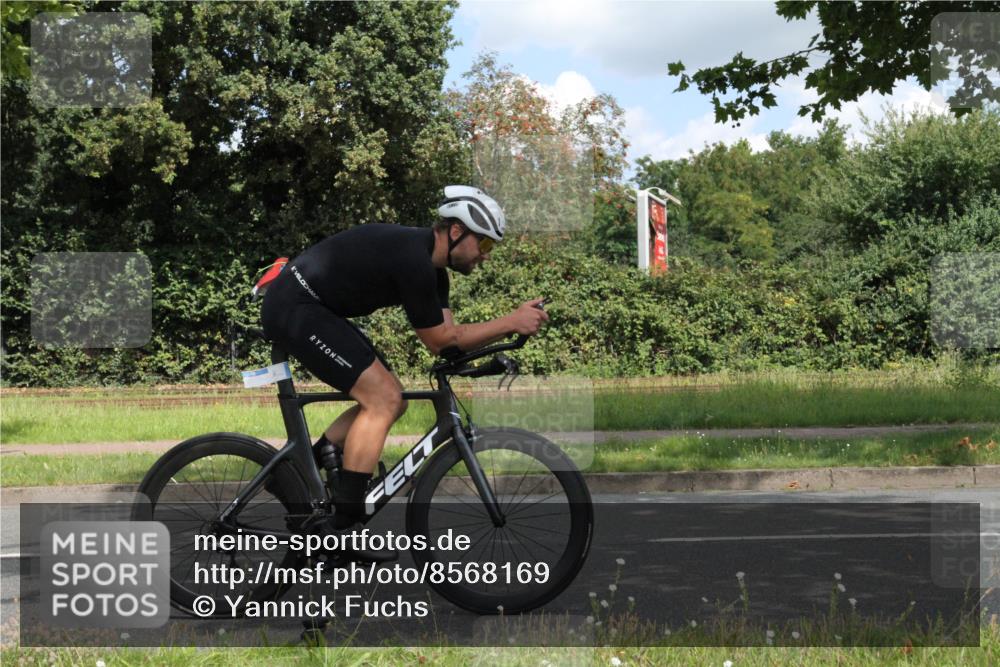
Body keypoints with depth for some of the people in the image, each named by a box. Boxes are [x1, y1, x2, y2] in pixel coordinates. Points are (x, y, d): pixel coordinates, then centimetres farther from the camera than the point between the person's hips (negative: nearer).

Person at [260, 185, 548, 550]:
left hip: (309, 308, 11)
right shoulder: (414, 260, -23)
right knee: (383, 400, -15)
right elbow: (439, 339, -15)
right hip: (294, 309, -11)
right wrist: (511, 322, -15)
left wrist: (513, 323, -4)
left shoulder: (429, 261, 9)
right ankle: (344, 530, -13)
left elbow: (446, 334, 7)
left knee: (388, 400, 10)